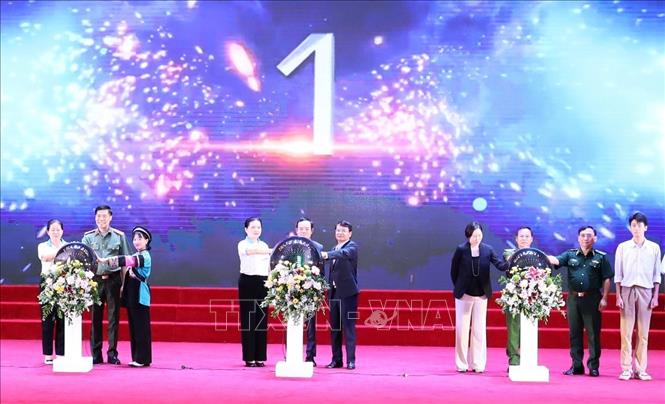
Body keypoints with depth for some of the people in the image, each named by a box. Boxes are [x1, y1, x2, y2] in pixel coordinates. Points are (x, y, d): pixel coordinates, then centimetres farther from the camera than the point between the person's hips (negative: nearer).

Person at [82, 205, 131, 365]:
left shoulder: (119, 236, 6)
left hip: (113, 279, 0)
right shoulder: (88, 237, 7)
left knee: (113, 317, 1)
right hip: (94, 279, 0)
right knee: (95, 317, 2)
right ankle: (96, 355, 9)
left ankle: (112, 353, 8)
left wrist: (124, 283, 1)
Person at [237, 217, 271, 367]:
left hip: (263, 282, 5)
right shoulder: (242, 244, -1)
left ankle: (260, 357, 8)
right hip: (247, 281, -5)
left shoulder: (264, 245, 15)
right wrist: (274, 251, -38)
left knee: (262, 319, 3)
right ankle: (249, 358, -1)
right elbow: (252, 251, -25)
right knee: (248, 319, -5)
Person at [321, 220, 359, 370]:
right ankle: (336, 359, 12)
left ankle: (351, 360, -3)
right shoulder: (334, 250, 19)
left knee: (348, 327, -6)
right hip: (334, 293, 7)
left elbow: (344, 253, -27)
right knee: (334, 328, 7)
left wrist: (327, 255, -42)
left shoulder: (352, 247, -3)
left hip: (347, 293, -7)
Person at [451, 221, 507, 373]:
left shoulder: (487, 249, -3)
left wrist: (510, 263, -30)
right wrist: (458, 288, 3)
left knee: (479, 330, 5)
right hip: (464, 294, -1)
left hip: (481, 295, 2)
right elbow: (454, 270, 1)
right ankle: (461, 364, 12)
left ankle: (478, 364, 11)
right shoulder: (461, 249, -8)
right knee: (462, 329, 5)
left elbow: (499, 264, -10)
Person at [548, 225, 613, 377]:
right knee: (574, 333, 7)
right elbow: (556, 260, -7)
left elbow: (606, 279, 2)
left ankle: (593, 366, 7)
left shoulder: (601, 257, 4)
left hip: (592, 299, -3)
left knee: (593, 334, 0)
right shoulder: (570, 255, 9)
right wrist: (543, 255, -28)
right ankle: (576, 366, 15)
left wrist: (604, 298, -5)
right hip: (573, 298, 3)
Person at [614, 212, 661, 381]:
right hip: (627, 290, 0)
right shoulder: (623, 247, 5)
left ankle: (641, 369, 4)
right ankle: (626, 369, 0)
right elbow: (618, 274, 5)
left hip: (646, 291, 1)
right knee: (626, 331, -3)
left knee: (643, 332, 1)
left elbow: (657, 275, 8)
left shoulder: (654, 248, 6)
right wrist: (618, 296, -2)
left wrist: (655, 296, 1)